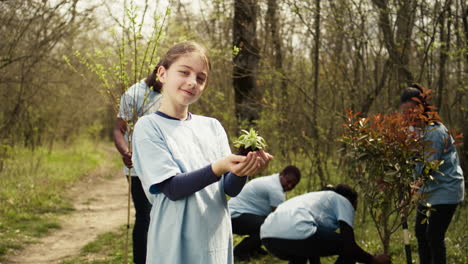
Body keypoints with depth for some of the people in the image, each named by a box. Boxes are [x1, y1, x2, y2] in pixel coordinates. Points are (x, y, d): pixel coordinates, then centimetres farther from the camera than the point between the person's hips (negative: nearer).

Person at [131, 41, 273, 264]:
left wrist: (241, 171, -19)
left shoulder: (212, 126, 6)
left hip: (217, 243, 4)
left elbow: (230, 189, 2)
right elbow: (172, 188, -15)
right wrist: (218, 168, -29)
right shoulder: (148, 126, -7)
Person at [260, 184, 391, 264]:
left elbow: (314, 243, 42)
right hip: (296, 235, -8)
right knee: (349, 250, 13)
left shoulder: (316, 197, 38)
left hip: (267, 236, 8)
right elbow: (349, 246, 4)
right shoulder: (344, 202, 16)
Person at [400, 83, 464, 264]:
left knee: (434, 236, -11)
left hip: (446, 189, -9)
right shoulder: (414, 129, 4)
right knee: (420, 231, 13)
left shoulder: (435, 132, -23)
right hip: (428, 188, 9)